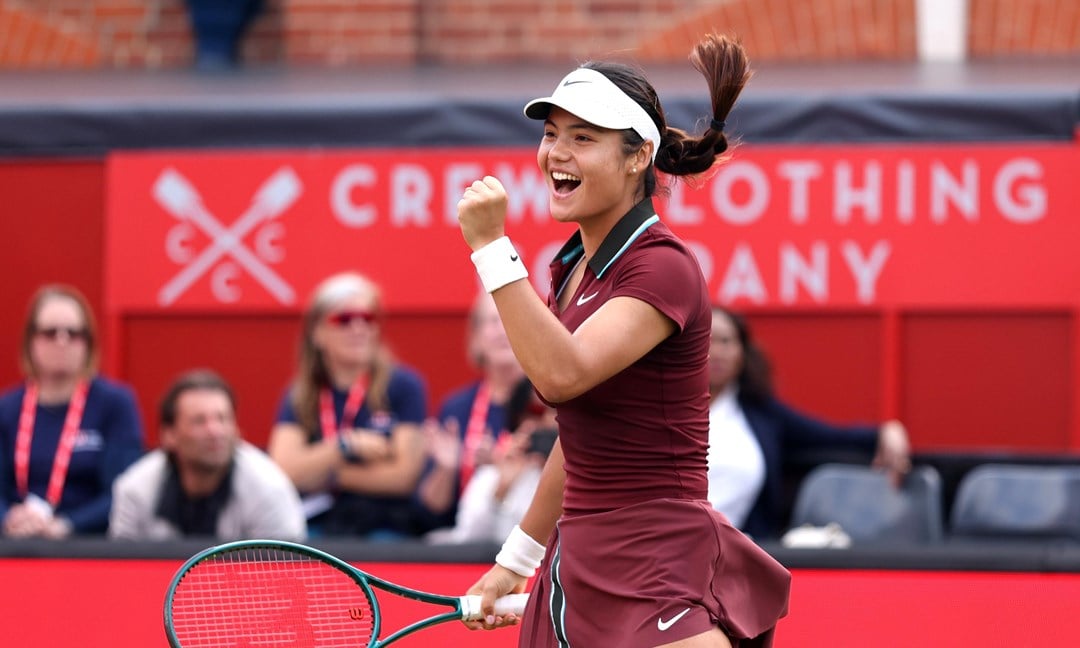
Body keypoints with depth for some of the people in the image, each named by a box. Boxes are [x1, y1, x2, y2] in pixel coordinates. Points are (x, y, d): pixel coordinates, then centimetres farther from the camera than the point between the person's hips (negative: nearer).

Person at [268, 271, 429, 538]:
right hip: (317, 527, 2)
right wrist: (346, 446, -12)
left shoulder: (403, 386, 3)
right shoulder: (300, 397, 12)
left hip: (387, 527, -2)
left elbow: (403, 476, -3)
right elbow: (283, 470, -3)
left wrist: (324, 476, 2)